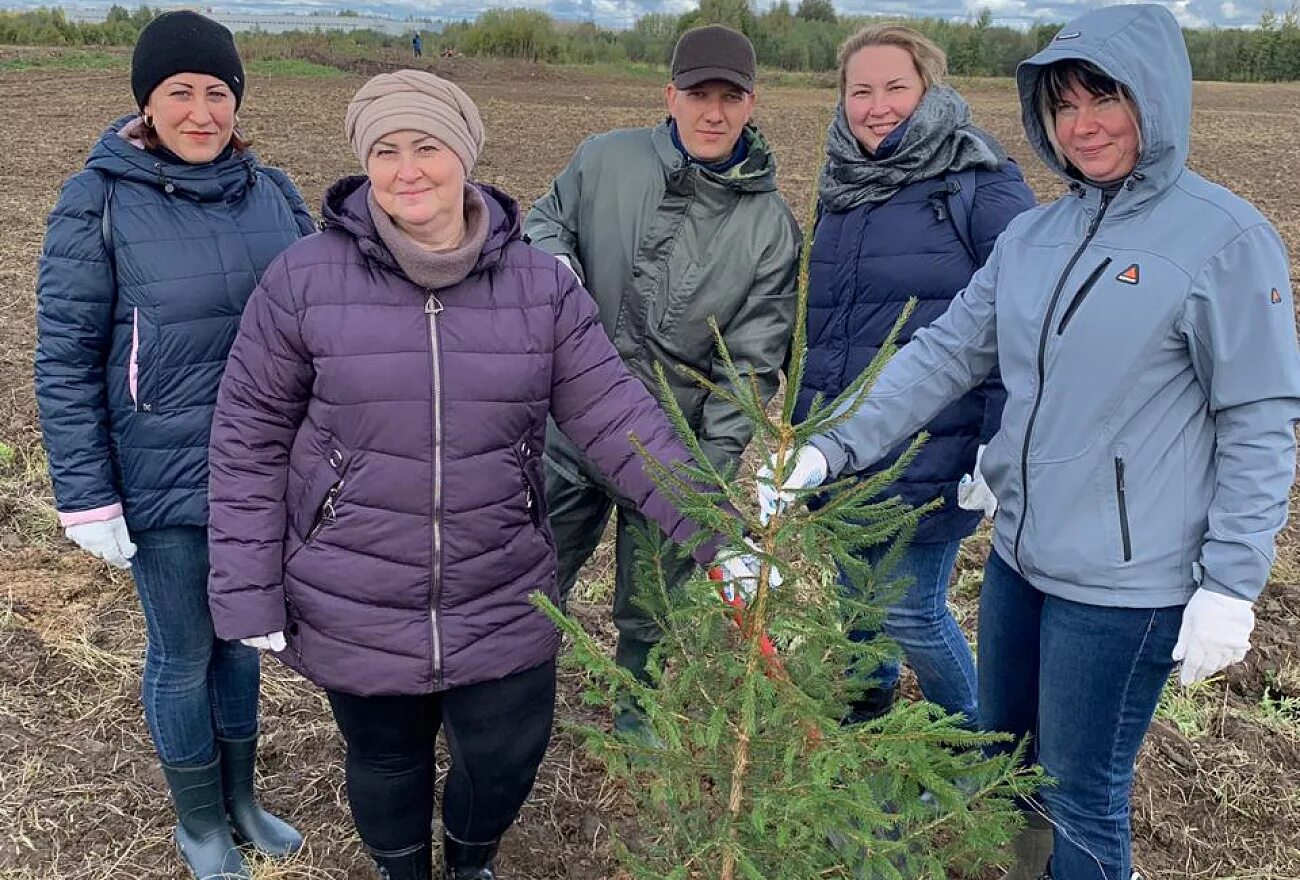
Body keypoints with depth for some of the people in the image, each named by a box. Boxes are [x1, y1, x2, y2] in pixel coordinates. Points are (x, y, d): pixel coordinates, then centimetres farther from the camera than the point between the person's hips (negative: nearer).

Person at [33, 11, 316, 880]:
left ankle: (241, 797, 41)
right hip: (166, 481, -3)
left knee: (241, 636, 19)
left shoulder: (272, 190, 0)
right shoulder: (98, 204, -11)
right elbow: (65, 361, -10)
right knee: (184, 654, 13)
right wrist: (87, 498, -12)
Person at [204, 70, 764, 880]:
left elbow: (618, 417, -7)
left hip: (502, 602, 1)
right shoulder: (304, 279, -10)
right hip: (353, 611, -1)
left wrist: (716, 530, -14)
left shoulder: (540, 283, -6)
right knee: (385, 757, 18)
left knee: (508, 755, 14)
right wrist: (249, 591, -6)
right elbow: (250, 439, -5)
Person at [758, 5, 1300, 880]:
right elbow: (944, 354, 2)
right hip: (1019, 554, 7)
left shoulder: (1225, 236, -12)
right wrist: (831, 448, -7)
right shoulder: (1033, 234, 5)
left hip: (1126, 583, -6)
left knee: (1082, 796, 9)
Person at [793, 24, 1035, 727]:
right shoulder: (841, 184, 10)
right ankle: (866, 708, 46)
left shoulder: (982, 186, -10)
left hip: (930, 454, -6)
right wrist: (803, 419, 21)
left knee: (908, 612, 0)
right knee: (856, 591, 20)